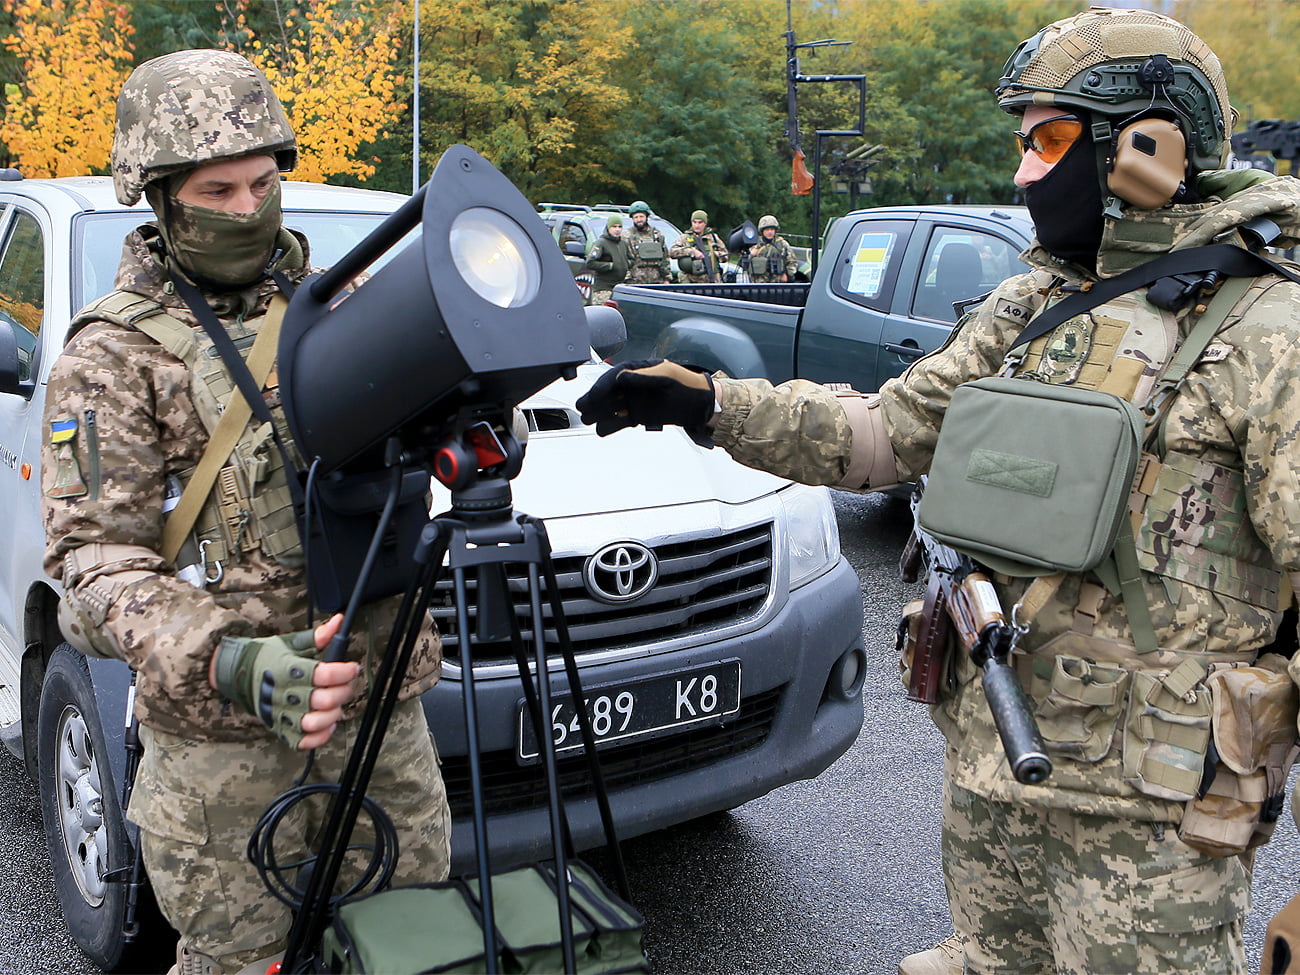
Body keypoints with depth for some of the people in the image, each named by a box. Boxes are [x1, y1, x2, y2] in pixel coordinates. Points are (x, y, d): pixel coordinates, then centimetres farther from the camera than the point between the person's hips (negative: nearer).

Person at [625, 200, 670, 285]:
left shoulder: (658, 234, 16)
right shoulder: (627, 236, 3)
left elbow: (665, 258, 19)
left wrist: (666, 278, 14)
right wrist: (628, 279, -11)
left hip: (657, 281, 4)